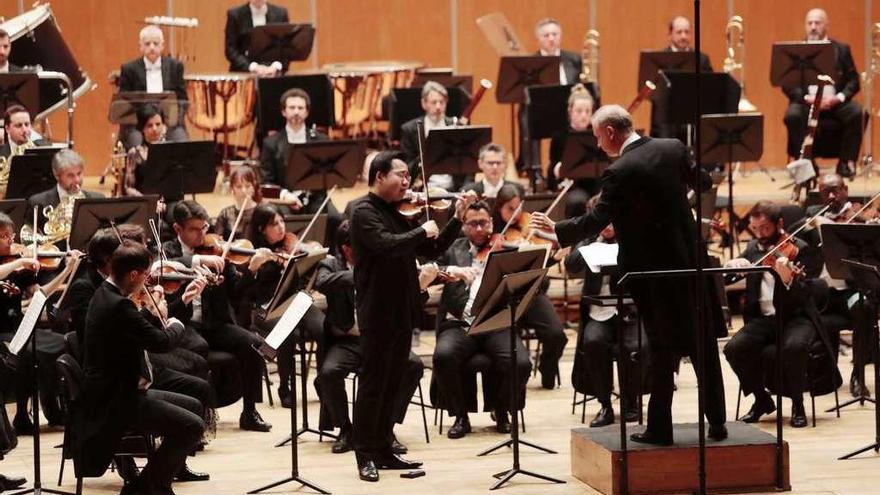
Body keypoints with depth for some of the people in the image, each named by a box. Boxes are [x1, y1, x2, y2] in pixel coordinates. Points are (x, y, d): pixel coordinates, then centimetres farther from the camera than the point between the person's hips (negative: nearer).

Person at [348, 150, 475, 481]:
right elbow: (387, 245, -28)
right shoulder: (364, 213, -11)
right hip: (378, 313, -8)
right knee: (372, 386, -3)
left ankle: (383, 451, 19)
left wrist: (457, 219, 5)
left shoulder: (396, 214, 14)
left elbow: (431, 251, 14)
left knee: (391, 386, 12)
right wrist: (423, 231, -15)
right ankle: (365, 457, 2)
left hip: (402, 311, 8)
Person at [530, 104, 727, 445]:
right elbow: (702, 181, 15)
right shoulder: (674, 148, 0)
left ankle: (660, 427, 8)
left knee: (663, 350, 4)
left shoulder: (620, 173, -18)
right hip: (691, 259, 5)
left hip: (655, 270, -5)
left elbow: (595, 221, -18)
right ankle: (717, 422, 14)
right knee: (704, 345, 10)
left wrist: (556, 229, -5)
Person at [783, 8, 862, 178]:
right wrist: (806, 97, -19)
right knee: (792, 116, -34)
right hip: (806, 102, -1)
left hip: (836, 102, 1)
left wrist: (839, 97, -15)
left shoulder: (842, 49, 10)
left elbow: (853, 80, 5)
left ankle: (846, 161, -17)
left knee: (858, 113, -29)